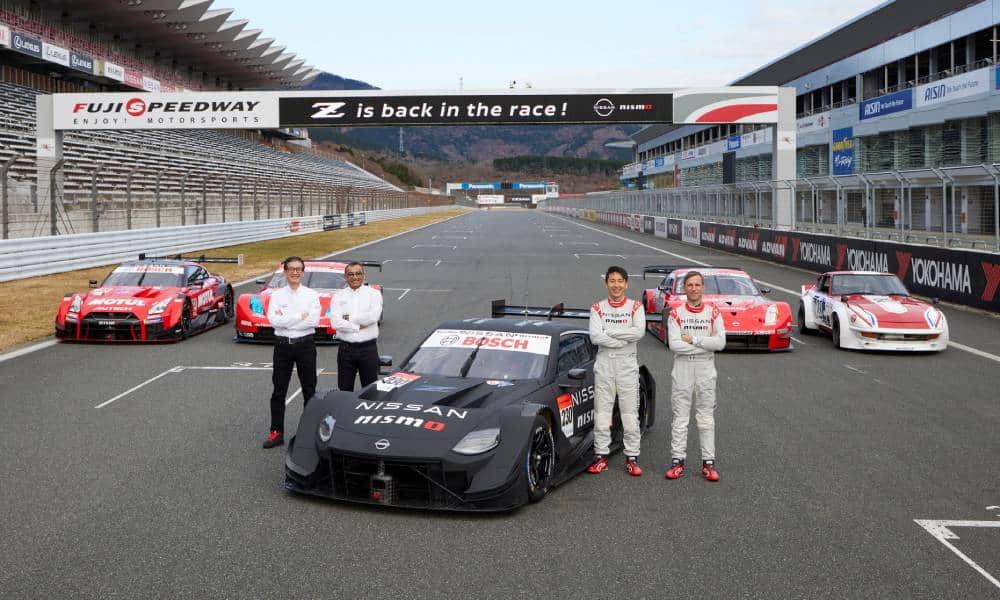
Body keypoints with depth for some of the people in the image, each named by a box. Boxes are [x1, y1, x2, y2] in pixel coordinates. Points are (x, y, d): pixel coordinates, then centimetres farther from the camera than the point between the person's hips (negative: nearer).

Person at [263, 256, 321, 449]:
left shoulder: (312, 295, 1)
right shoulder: (277, 296, 3)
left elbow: (314, 320, -13)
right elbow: (273, 320, -13)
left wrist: (286, 319, -12)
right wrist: (301, 316, -14)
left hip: (305, 345, -1)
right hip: (283, 345, 1)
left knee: (309, 390, 8)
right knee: (279, 391, 4)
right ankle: (276, 432, 10)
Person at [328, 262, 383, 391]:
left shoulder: (374, 294, 3)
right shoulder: (338, 296, 6)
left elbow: (374, 317, -15)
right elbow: (335, 323, -9)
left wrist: (349, 318, -7)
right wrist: (359, 327, -11)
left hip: (368, 348, -1)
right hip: (346, 349, 1)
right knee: (345, 390, 7)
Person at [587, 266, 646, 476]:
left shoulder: (635, 307, 3)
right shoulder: (598, 308, 6)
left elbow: (639, 332, -14)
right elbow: (595, 336, -10)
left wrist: (609, 332, -13)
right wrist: (623, 339, -14)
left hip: (627, 364, -1)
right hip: (604, 364, 1)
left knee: (630, 413, 1)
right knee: (602, 412, 3)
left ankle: (632, 457, 8)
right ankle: (601, 455, 12)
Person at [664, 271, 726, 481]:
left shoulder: (713, 313, 4)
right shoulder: (676, 313, 1)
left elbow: (720, 343, -9)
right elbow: (674, 344, -12)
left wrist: (693, 339, -13)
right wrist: (706, 343, -11)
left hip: (705, 371, 1)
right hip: (682, 370, -1)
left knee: (706, 419, 5)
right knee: (680, 418, 3)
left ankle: (708, 462, 11)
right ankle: (677, 461, 8)